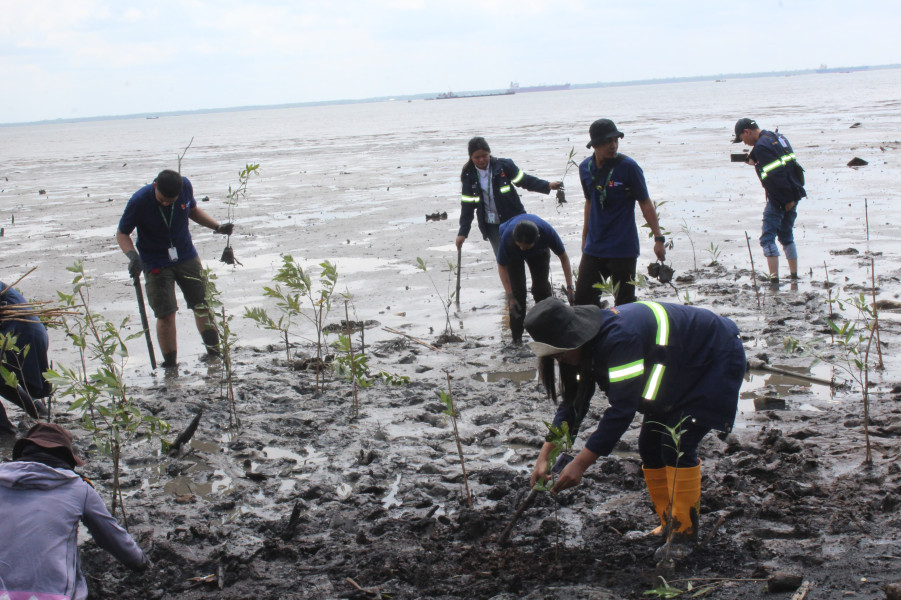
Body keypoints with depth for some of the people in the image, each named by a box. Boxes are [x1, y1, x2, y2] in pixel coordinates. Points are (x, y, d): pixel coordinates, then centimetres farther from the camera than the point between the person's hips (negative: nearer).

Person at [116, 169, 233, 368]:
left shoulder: (185, 186, -12)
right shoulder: (139, 201, -23)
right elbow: (122, 233, -11)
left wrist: (217, 227, 0)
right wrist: (132, 256, -29)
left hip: (187, 257, 4)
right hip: (156, 265, -4)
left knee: (203, 306, 6)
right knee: (166, 314, -10)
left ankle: (214, 353, 21)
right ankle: (170, 365, 4)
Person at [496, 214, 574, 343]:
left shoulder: (547, 232, -41)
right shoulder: (507, 237, -43)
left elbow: (563, 257, -23)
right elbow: (502, 266, -25)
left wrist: (569, 287, -24)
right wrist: (510, 296, -30)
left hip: (539, 252, 1)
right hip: (513, 255, -1)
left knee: (542, 288, -7)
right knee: (517, 290, -14)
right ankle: (517, 337, -7)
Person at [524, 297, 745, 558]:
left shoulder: (619, 339, -38)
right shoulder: (590, 342, -8)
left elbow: (622, 409, -38)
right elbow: (574, 401, -3)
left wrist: (580, 463, -35)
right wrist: (544, 457, -11)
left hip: (716, 360, -10)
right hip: (682, 370, 10)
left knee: (677, 445, -18)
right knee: (650, 444, 6)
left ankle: (684, 535, -8)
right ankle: (669, 526, 18)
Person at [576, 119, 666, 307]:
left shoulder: (629, 167, -10)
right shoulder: (585, 168, 4)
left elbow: (645, 203, -4)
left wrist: (659, 238, -7)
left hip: (623, 249, -5)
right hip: (594, 247, 5)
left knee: (624, 303, 1)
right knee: (582, 298, 5)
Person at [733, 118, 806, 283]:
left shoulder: (761, 145, -16)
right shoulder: (778, 137, 14)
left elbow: (775, 176, -21)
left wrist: (786, 200, -19)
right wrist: (756, 162, 15)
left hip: (780, 198, -9)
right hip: (794, 194, 9)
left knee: (767, 237, -7)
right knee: (786, 235, 19)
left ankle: (774, 278, -13)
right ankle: (794, 275, 23)